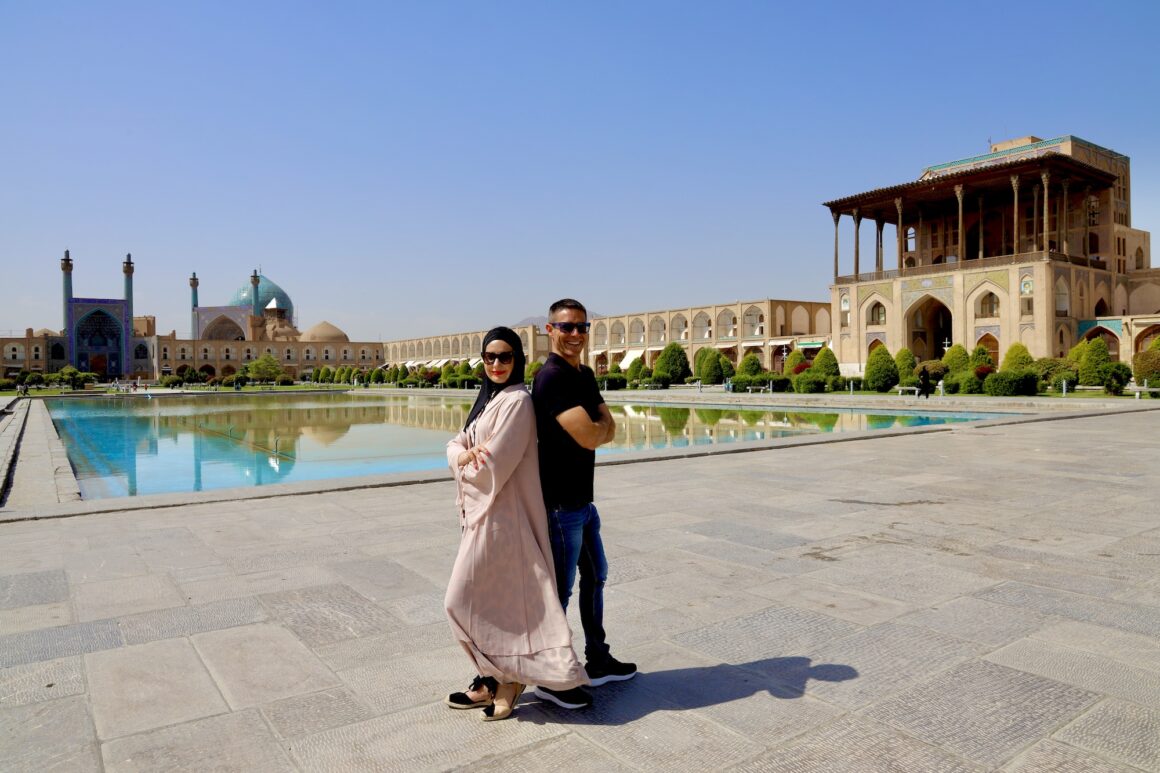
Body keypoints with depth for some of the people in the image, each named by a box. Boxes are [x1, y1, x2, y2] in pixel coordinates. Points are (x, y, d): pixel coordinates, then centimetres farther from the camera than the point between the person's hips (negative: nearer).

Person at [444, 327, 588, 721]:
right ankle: (494, 677, 27)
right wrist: (466, 455, -12)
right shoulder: (488, 398, 13)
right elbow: (455, 446, 11)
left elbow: (494, 465, -20)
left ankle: (504, 678, 12)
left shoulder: (517, 401, -16)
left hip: (500, 514, -9)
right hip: (482, 511, 9)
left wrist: (469, 462, 0)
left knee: (463, 601, -2)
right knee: (492, 602, 15)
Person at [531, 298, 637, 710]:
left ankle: (598, 661, 36)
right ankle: (550, 678, 19)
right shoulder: (552, 377, -19)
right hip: (560, 502, -10)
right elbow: (590, 436, -25)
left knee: (595, 576, 20)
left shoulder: (585, 375, 11)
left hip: (583, 499, 10)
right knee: (560, 589, 2)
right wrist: (600, 424, -5)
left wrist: (595, 426, -13)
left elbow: (609, 429, 7)